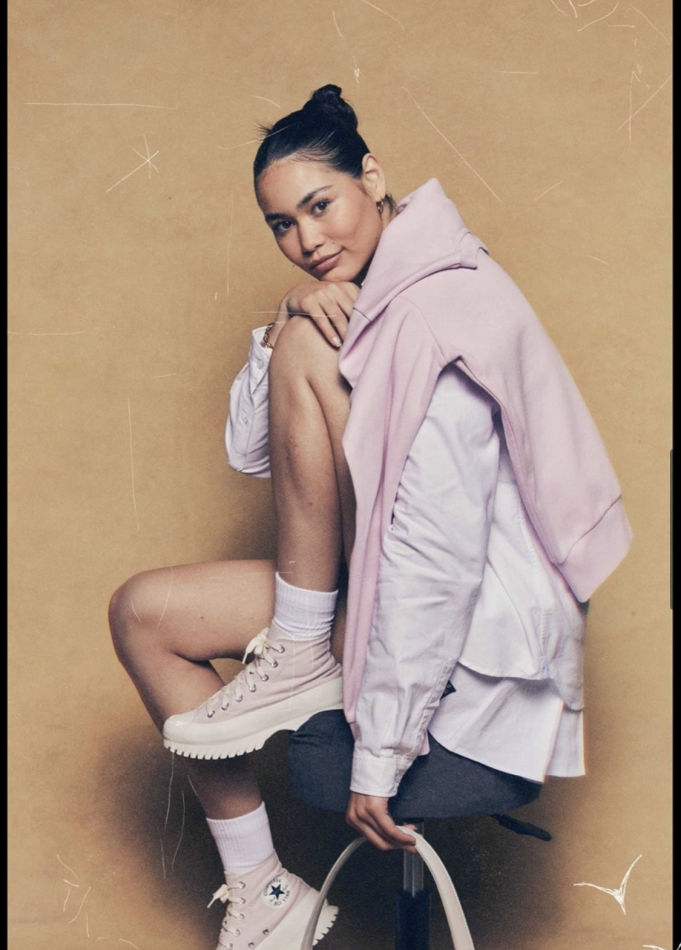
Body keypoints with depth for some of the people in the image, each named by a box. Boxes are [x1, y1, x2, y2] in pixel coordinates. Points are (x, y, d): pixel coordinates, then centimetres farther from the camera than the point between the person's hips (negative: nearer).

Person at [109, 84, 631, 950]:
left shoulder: (437, 312, -22)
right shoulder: (354, 300, 9)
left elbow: (436, 551, -26)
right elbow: (250, 454, 7)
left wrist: (380, 756, -22)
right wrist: (286, 321, -11)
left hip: (466, 629, -9)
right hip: (377, 589, 9)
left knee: (308, 348, -19)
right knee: (142, 613, 2)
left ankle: (304, 657, -9)